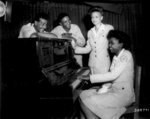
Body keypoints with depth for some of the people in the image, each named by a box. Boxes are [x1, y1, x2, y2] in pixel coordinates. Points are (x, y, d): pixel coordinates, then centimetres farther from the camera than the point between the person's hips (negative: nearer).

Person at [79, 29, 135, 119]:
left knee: (88, 102, -22)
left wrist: (90, 77, -22)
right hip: (113, 89, 9)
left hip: (123, 94, -9)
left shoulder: (126, 55, -13)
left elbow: (113, 75, -23)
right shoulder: (115, 57, 15)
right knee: (83, 95, -4)